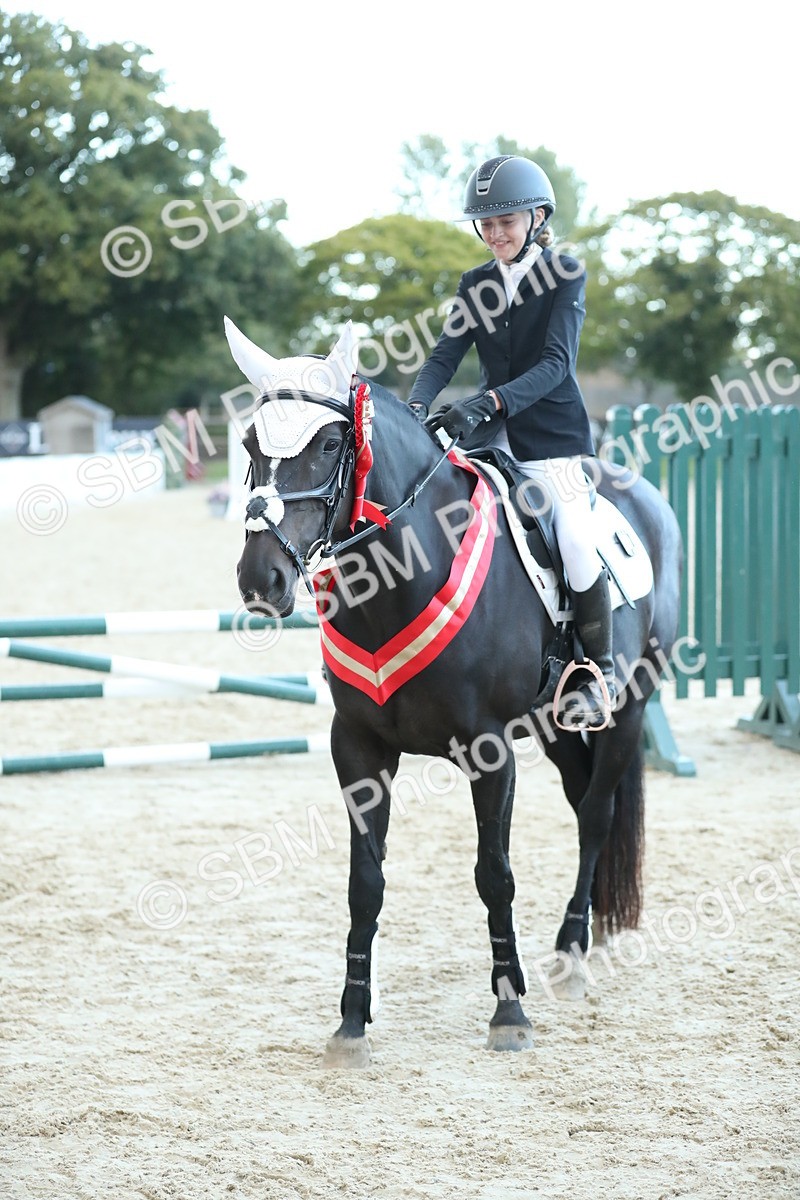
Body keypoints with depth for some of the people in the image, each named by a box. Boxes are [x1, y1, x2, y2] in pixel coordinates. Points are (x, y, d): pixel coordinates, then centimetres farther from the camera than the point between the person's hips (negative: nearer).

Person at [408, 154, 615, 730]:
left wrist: (489, 403, -31)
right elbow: (446, 353, 2)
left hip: (551, 432, -5)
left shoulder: (565, 274, -5)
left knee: (576, 540, -22)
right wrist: (417, 406, -20)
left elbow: (555, 362, -16)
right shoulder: (476, 285, 11)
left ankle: (600, 670, -5)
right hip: (490, 432, 5)